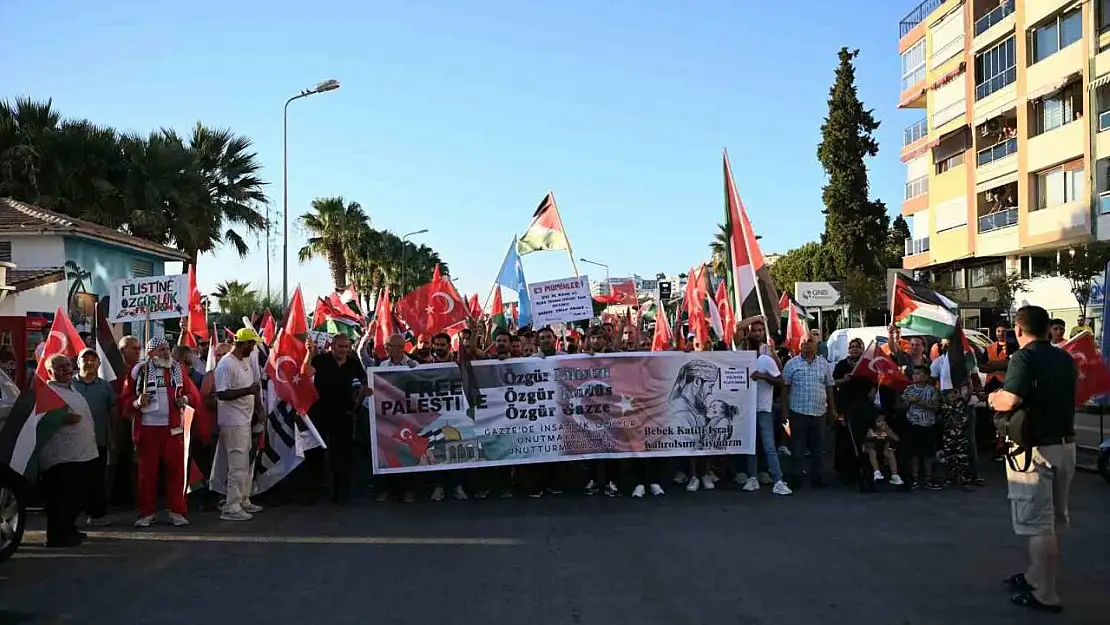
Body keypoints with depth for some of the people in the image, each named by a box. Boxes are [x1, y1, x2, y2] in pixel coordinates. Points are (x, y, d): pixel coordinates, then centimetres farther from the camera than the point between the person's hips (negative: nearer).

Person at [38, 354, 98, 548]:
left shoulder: (72, 390, 21)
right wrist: (63, 419, -29)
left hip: (83, 454, 9)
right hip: (62, 457, -9)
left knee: (77, 497, 15)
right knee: (61, 499, -5)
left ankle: (69, 531, 27)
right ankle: (58, 537, 2)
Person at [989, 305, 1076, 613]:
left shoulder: (1023, 358, -14)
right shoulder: (1065, 359, 10)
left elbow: (1009, 400, -28)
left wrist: (993, 399, -6)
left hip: (1036, 448, -8)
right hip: (1065, 444, 8)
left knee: (1039, 523, -2)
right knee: (1054, 520, 17)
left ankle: (1045, 594, 2)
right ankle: (1036, 576, 31)